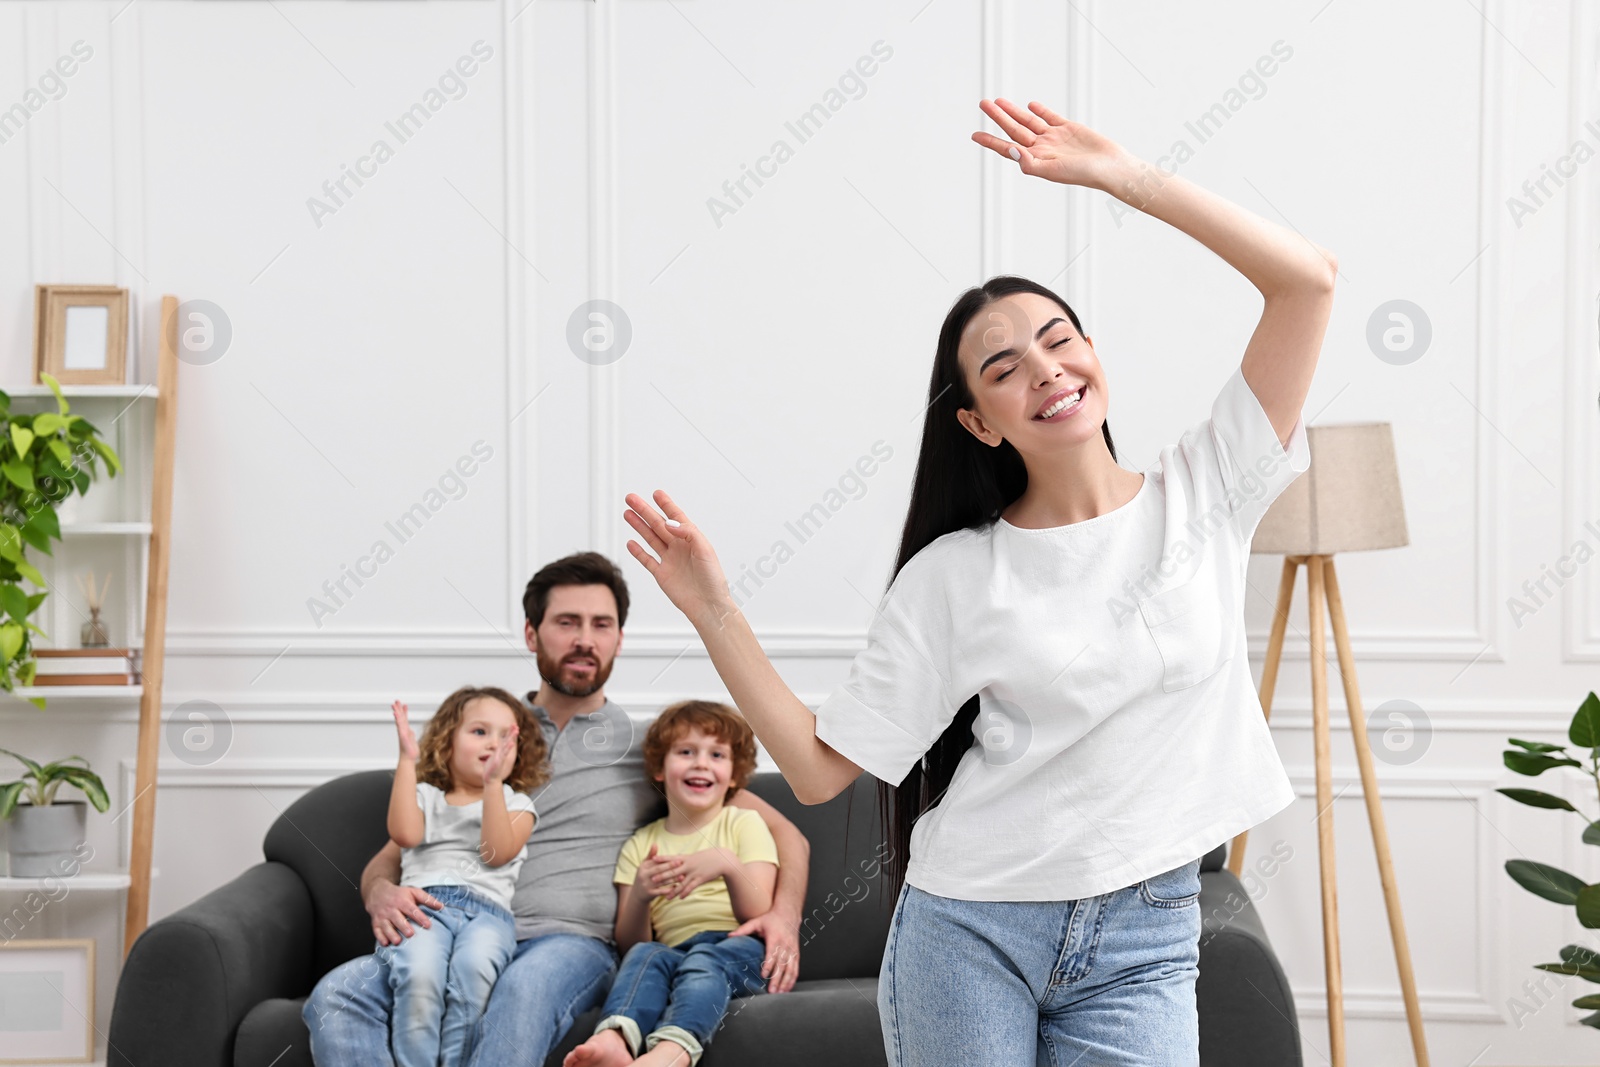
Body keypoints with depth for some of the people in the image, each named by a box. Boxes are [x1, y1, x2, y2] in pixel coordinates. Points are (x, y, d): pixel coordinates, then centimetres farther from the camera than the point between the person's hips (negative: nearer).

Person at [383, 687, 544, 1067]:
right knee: (418, 972, -35)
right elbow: (405, 834, 3)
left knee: (474, 966, -37)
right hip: (421, 903, 0)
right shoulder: (425, 795, 27)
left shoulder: (515, 803, 25)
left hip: (487, 910, 0)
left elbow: (497, 853, 4)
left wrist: (492, 783, -3)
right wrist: (407, 761, 5)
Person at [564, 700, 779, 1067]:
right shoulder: (640, 846, 21)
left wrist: (729, 865, -20)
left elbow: (759, 915, 0)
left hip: (741, 951, -2)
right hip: (674, 951, 2)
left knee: (704, 958, -36)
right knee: (644, 954, -32)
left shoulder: (745, 824, 15)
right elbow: (627, 941, 12)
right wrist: (639, 896, -10)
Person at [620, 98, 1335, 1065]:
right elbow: (822, 768, -4)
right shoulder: (952, 577, -3)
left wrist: (1126, 176, -8)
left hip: (1140, 948, 1)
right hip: (966, 934, 0)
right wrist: (716, 616, -12)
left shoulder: (1202, 495, 1)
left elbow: (1307, 278, -6)